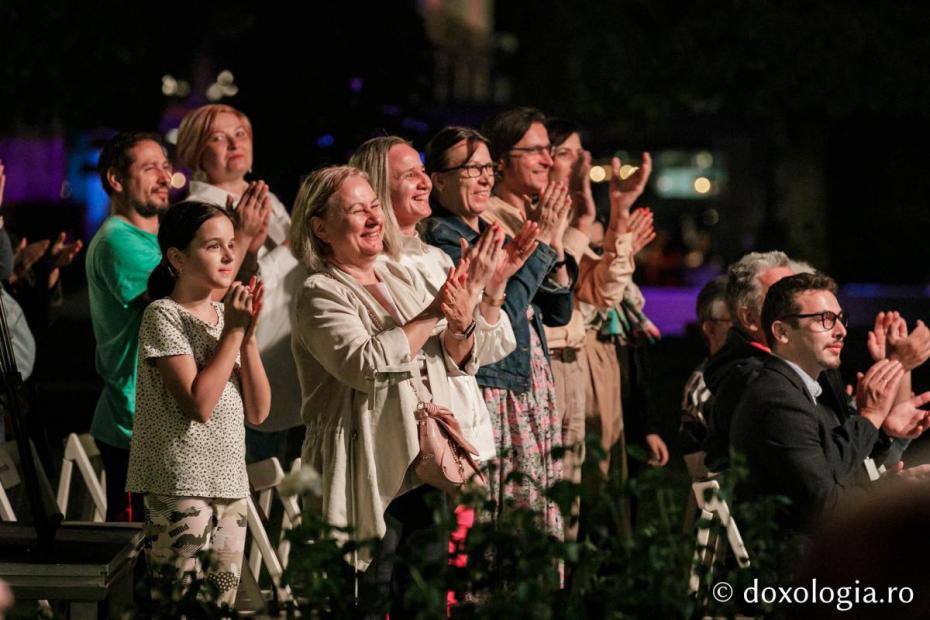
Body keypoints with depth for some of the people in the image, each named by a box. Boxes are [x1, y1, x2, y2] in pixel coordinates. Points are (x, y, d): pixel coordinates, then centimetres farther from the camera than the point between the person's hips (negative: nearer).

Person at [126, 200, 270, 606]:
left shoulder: (226, 314, 14)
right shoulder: (163, 315, -8)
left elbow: (257, 413, 7)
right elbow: (199, 405, -19)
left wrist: (249, 335, -2)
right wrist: (233, 332, -13)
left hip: (230, 482, 7)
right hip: (180, 485, -7)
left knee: (222, 602, 8)